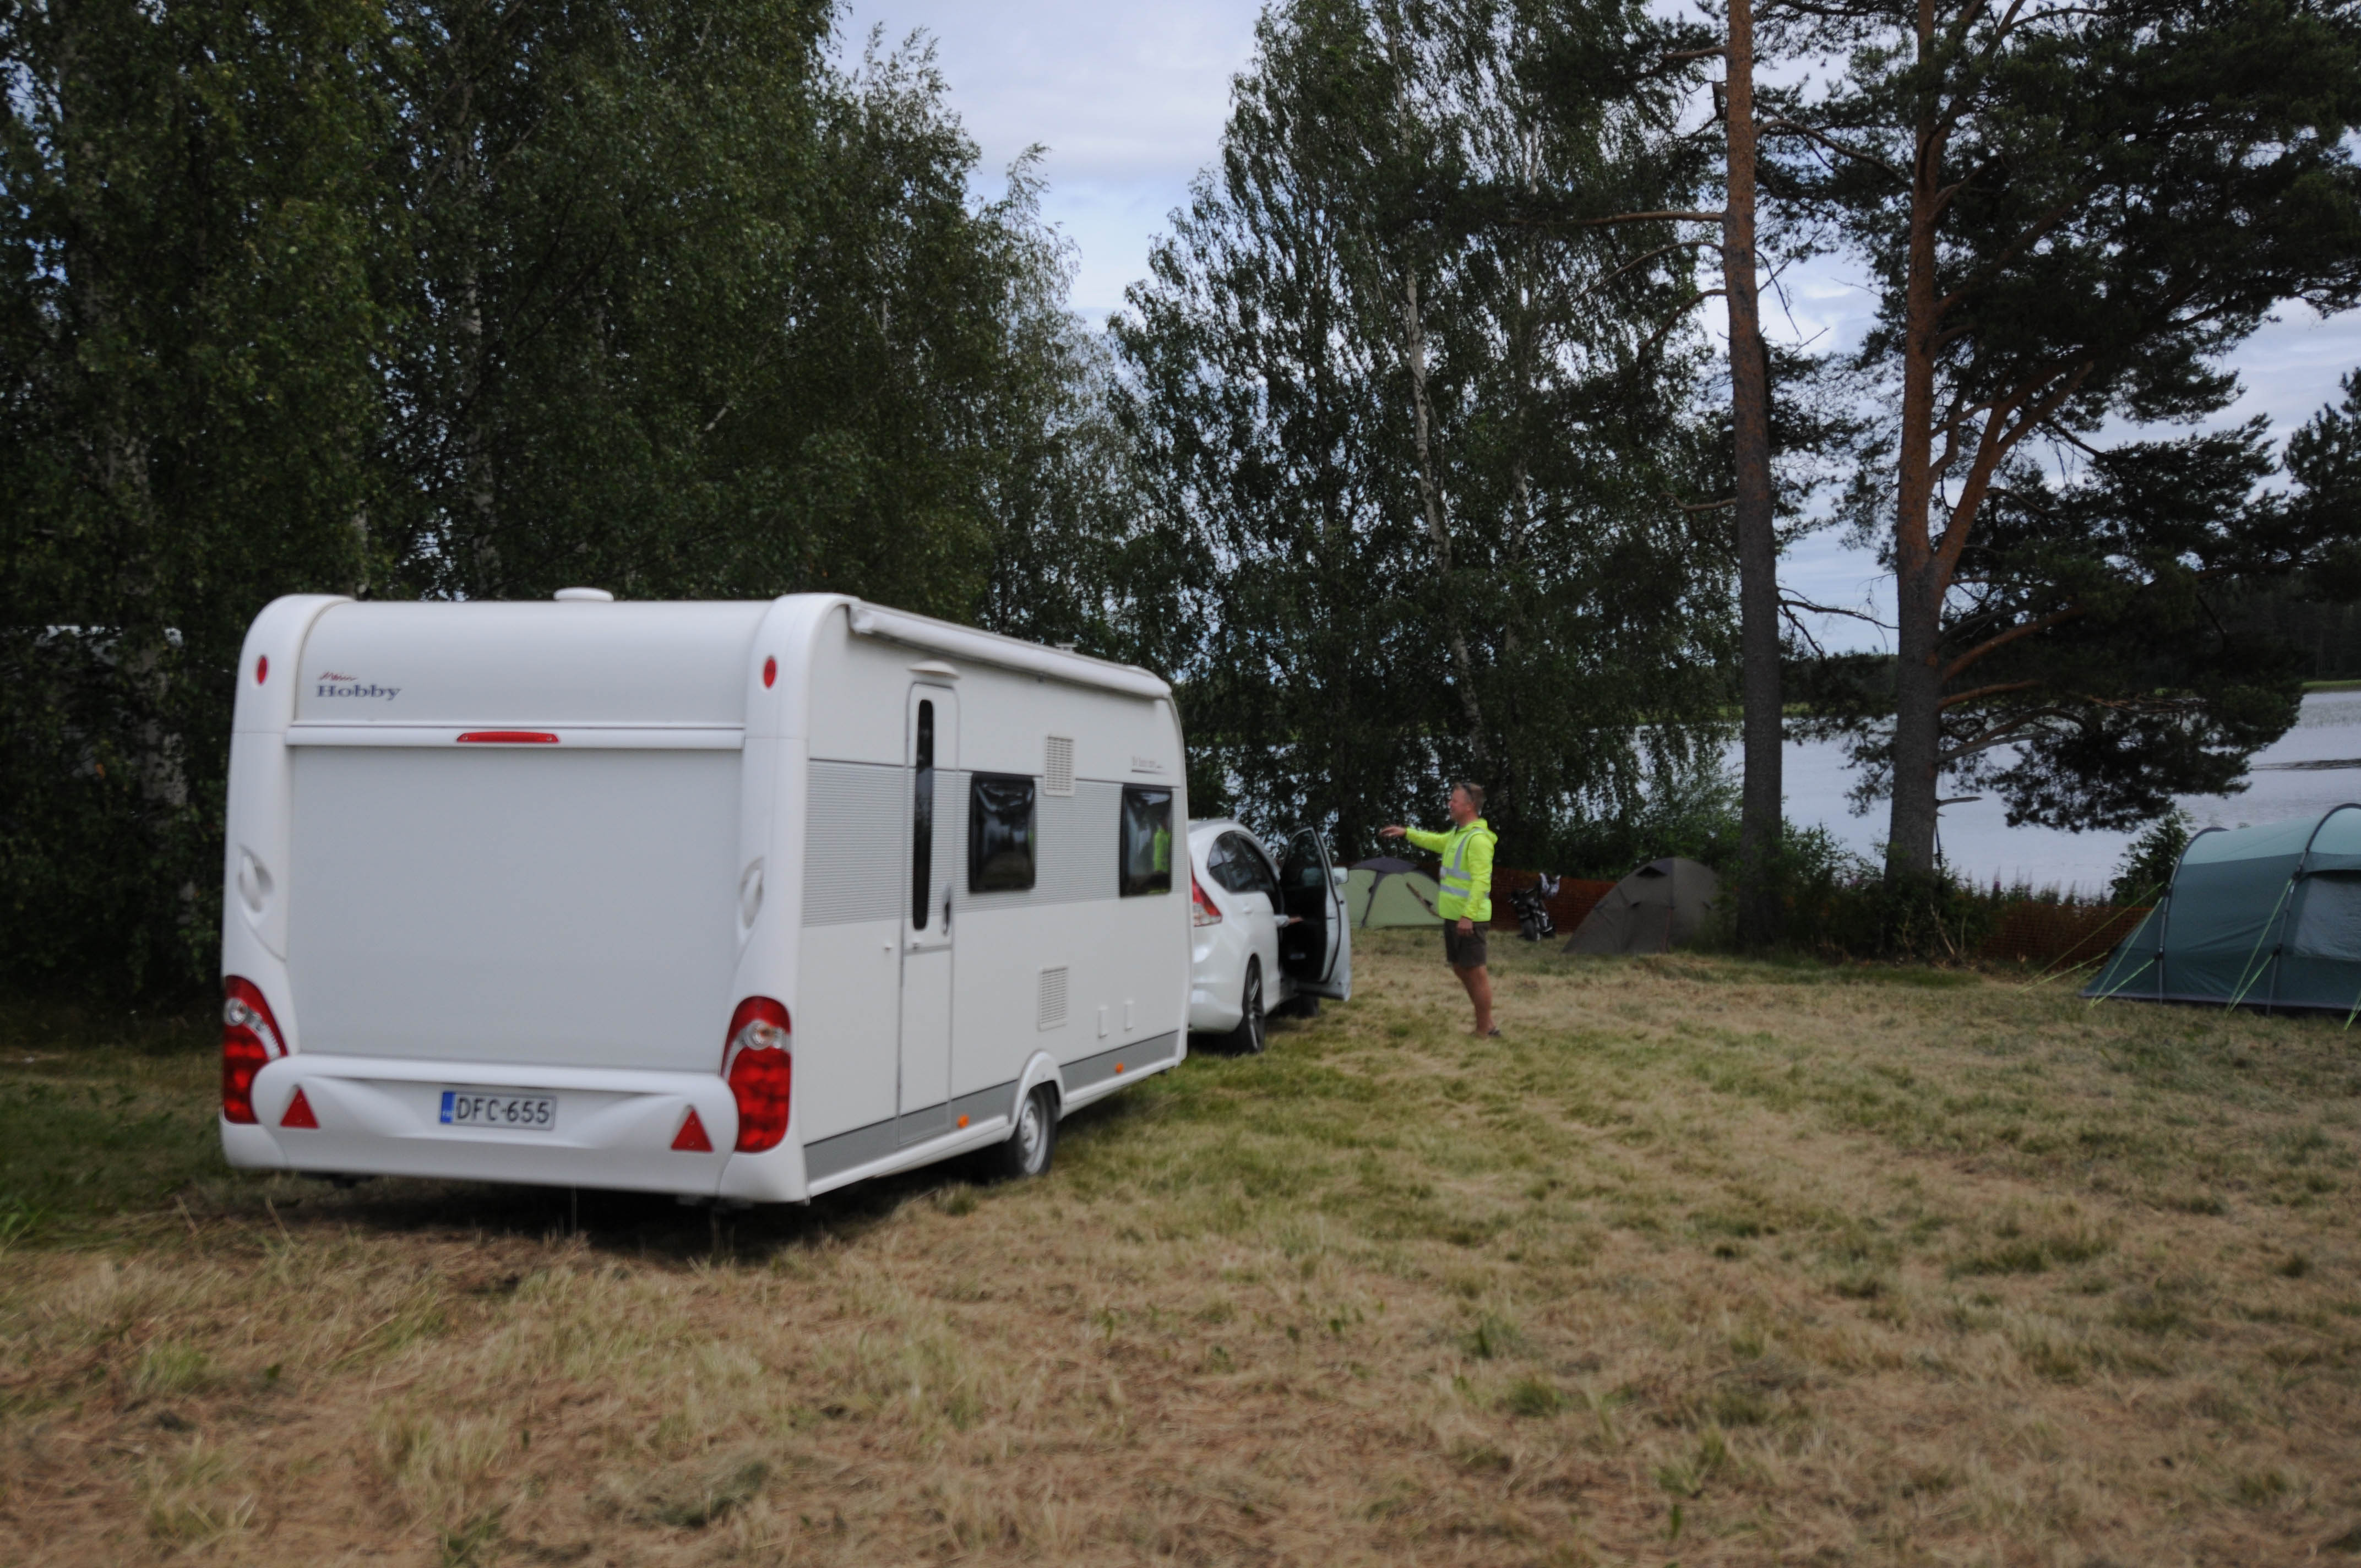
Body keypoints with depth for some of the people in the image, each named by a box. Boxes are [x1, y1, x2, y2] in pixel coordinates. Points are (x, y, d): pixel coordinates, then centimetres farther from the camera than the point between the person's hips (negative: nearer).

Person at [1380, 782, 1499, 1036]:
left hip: (1468, 918, -10)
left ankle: (1484, 1030, 4)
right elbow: (1436, 842, 33)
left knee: (1475, 972, -3)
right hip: (1453, 915, 10)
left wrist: (1468, 915, -27)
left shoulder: (1478, 839, -19)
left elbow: (1481, 881, -24)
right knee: (1460, 968, 15)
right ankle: (1487, 1024, 22)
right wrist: (1406, 833, 28)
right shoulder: (1458, 834, 12)